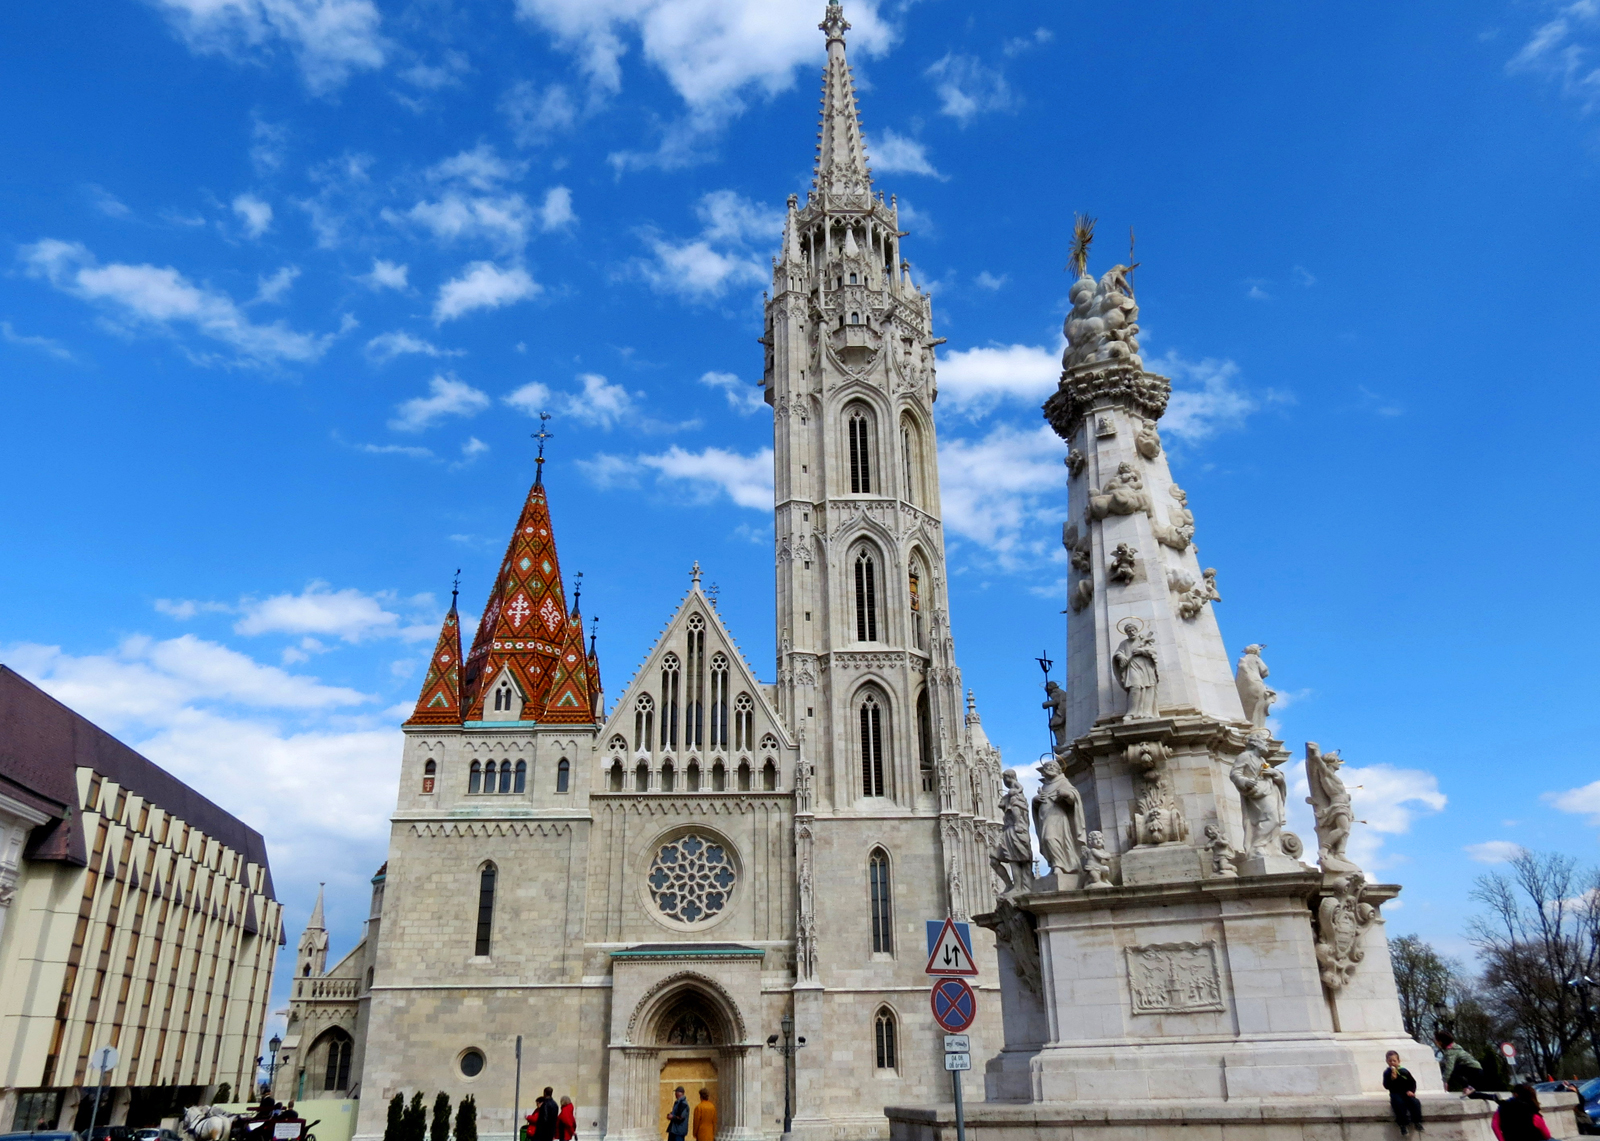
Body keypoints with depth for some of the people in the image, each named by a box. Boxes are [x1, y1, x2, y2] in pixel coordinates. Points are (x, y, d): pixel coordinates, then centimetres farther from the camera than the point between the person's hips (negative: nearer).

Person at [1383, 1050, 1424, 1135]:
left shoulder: (1404, 1071, 0)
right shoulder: (1387, 1073, -3)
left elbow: (1413, 1082, 11)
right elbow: (1386, 1086, -11)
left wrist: (1411, 1091, -6)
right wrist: (1392, 1079, -25)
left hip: (1406, 1093, 2)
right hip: (1395, 1093, -2)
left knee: (1415, 1102, -27)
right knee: (1399, 1103, -33)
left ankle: (1417, 1121, -10)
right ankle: (1402, 1124, -24)